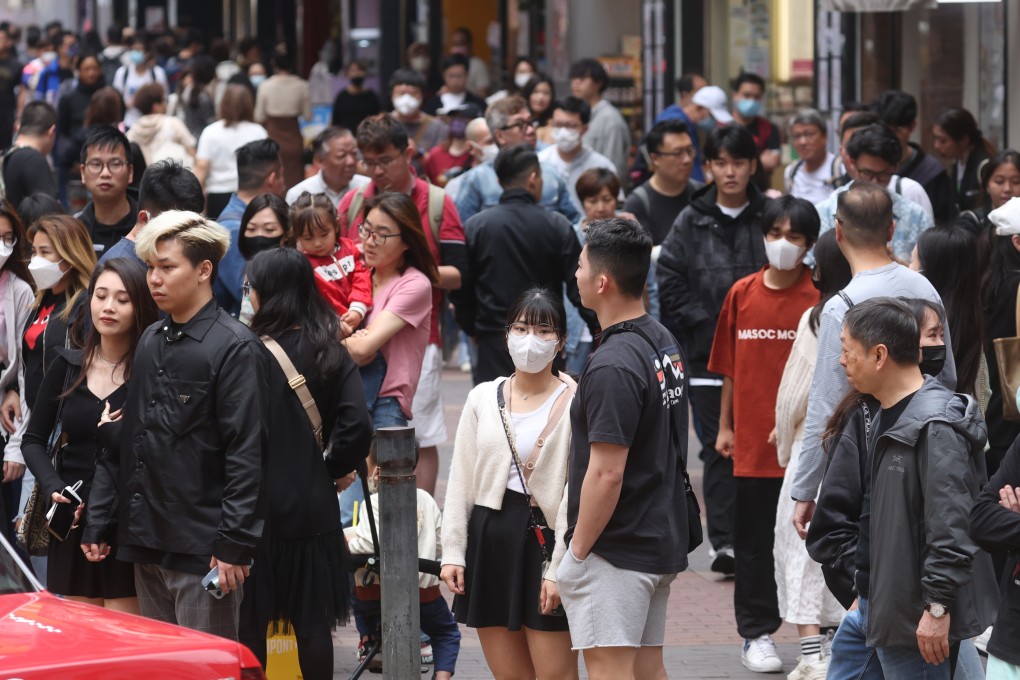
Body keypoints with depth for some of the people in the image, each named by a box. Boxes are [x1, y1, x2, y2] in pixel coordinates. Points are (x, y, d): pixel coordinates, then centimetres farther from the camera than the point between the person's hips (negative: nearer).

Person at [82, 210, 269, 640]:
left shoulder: (234, 347, -10)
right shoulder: (150, 342, 14)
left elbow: (247, 453, -14)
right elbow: (120, 443, 17)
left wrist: (234, 544, -18)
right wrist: (98, 524, 13)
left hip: (202, 547, -8)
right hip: (146, 540, 8)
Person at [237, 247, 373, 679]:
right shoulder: (331, 354, 1)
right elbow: (356, 426, -8)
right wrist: (335, 470, 7)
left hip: (258, 505, -4)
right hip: (312, 507, 4)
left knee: (250, 621, 6)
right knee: (312, 622, 9)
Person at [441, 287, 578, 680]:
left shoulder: (574, 404, -6)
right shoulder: (483, 398, 8)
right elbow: (461, 481, 11)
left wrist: (559, 568, -13)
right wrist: (453, 551, 5)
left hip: (543, 538, -5)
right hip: (488, 537, 5)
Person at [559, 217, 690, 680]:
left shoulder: (613, 366, -20)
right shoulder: (665, 343, 10)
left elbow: (607, 473, -23)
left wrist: (578, 551, -14)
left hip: (616, 550, -10)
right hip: (663, 540, 10)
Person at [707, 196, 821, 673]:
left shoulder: (820, 296, -3)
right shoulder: (743, 294, 4)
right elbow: (730, 366, 11)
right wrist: (725, 426, 10)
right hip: (752, 438, 2)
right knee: (754, 540, 8)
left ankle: (816, 633, 12)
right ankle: (757, 633, 17)